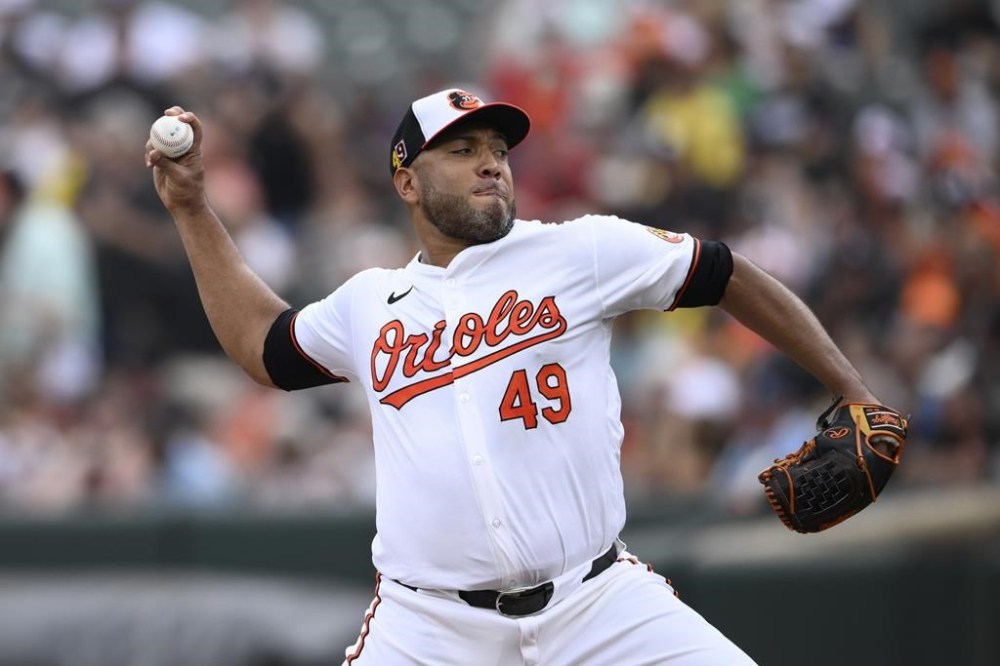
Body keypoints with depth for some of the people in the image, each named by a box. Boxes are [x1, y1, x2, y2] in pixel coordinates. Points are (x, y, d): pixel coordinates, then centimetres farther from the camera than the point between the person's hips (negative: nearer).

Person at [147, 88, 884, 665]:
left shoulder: (584, 253, 4)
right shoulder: (369, 304, 14)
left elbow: (730, 277, 9)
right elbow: (263, 345, 31)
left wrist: (856, 397, 7)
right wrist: (193, 208, 27)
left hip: (596, 602, -1)